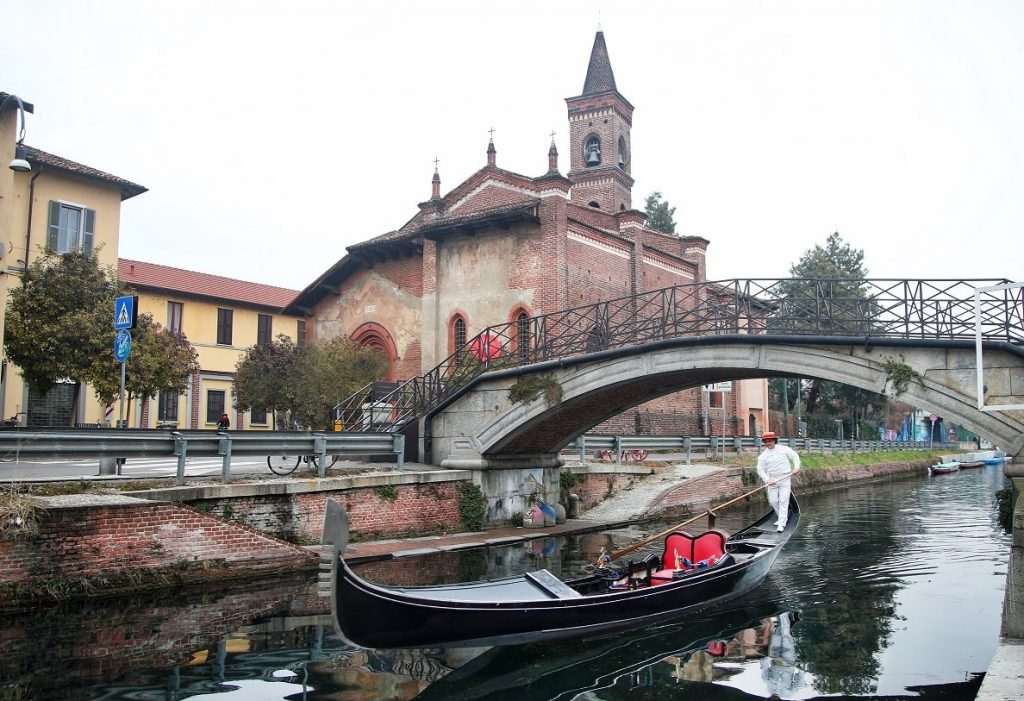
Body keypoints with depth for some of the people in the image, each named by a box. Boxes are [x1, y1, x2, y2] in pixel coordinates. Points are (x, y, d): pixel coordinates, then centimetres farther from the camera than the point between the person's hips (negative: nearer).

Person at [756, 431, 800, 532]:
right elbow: (760, 470, -2)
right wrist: (767, 480, -15)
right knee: (773, 501, 4)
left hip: (784, 479, -2)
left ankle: (781, 523, -9)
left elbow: (795, 456, 7)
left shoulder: (784, 449, 2)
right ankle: (783, 518, 26)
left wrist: (796, 467, -9)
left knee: (783, 501, -8)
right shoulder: (763, 456, 1)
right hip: (772, 481, 2)